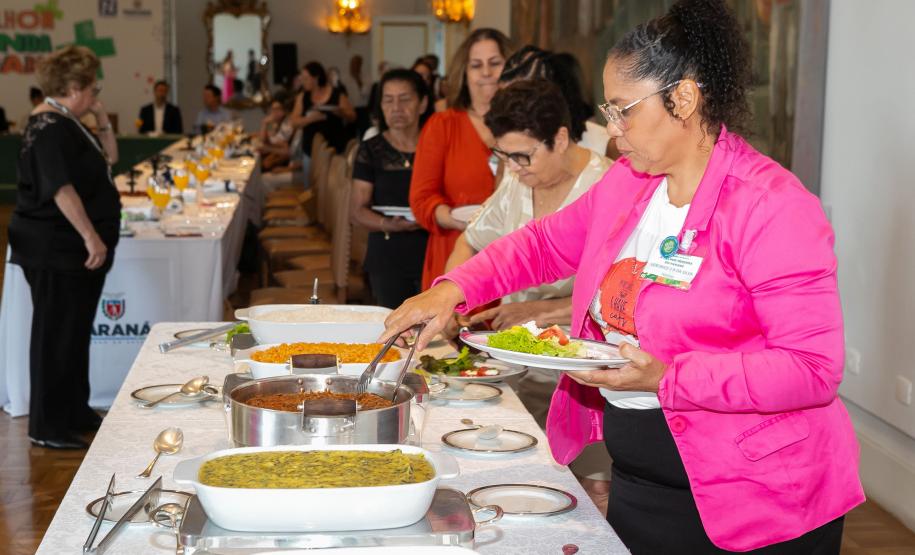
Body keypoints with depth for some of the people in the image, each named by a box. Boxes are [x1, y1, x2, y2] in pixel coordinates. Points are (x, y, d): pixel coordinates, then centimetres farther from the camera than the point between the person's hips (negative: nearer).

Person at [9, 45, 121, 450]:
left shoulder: (67, 123, 16)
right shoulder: (50, 128, -17)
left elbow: (108, 157, 22)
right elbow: (61, 188, -26)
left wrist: (102, 119, 8)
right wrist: (91, 236, -28)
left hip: (75, 249, 10)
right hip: (55, 249, -10)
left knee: (77, 332, 16)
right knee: (56, 336, -5)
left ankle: (75, 413, 26)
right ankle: (47, 427, 2)